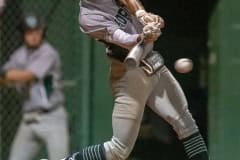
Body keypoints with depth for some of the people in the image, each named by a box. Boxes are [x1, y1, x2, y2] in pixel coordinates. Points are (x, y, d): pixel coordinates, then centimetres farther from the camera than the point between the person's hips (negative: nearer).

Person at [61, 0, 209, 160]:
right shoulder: (89, 18, -17)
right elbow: (125, 41, -27)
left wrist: (142, 13, -27)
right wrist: (142, 38, -46)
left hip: (154, 63, 7)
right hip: (130, 75, -7)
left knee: (186, 122, -1)